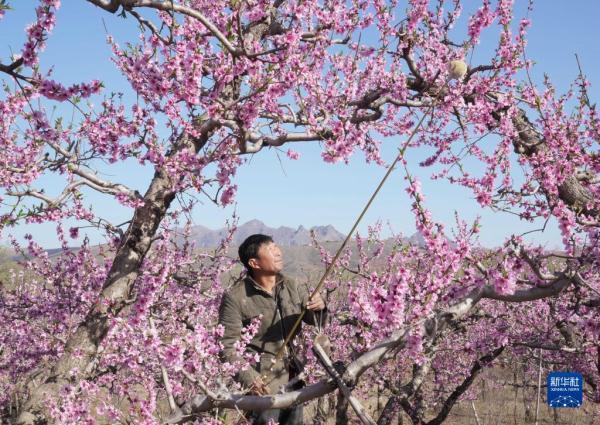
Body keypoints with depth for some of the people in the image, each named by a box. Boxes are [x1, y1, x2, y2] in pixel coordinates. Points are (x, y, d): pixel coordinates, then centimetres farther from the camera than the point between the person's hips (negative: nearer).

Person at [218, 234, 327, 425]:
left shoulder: (292, 287, 6)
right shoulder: (235, 297, -10)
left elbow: (315, 320, 11)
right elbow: (226, 346, -11)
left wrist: (319, 308, -13)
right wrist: (248, 378, -23)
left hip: (293, 379, 6)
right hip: (261, 385, -6)